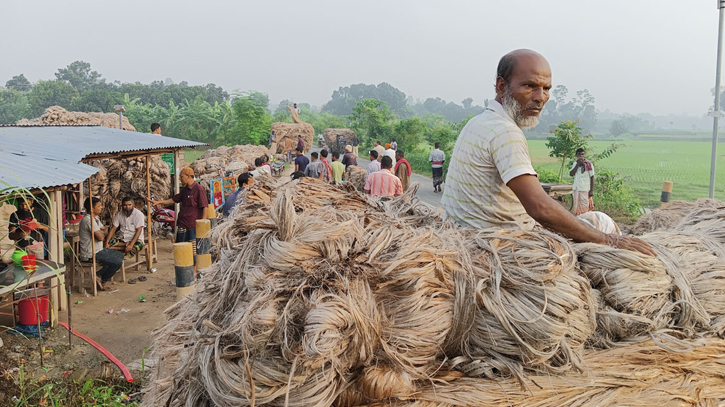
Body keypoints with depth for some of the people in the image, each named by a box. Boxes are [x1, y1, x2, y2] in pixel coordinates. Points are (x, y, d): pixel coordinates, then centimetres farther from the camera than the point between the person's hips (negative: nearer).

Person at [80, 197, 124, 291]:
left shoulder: (95, 218, 11)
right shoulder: (89, 220, -22)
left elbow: (105, 229, 18)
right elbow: (100, 237, -25)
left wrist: (102, 232, -6)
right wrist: (103, 233, -1)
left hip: (98, 249, 11)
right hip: (91, 254, -11)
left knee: (120, 255, 18)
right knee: (118, 262, -17)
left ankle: (99, 275, 13)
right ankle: (103, 281, 3)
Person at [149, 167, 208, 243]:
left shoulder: (198, 189, -11)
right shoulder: (184, 189, 14)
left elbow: (204, 207, -14)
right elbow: (174, 199, 25)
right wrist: (158, 202, 19)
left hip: (193, 225, -8)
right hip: (182, 224, 8)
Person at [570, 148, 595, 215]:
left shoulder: (588, 164, -6)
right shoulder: (575, 164, 10)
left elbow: (592, 177, -6)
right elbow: (571, 174, -4)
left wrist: (592, 190, -11)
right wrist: (578, 164, -11)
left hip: (585, 189, -5)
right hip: (576, 189, 5)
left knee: (585, 207, -5)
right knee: (577, 207, 8)